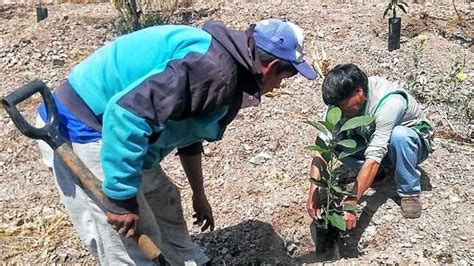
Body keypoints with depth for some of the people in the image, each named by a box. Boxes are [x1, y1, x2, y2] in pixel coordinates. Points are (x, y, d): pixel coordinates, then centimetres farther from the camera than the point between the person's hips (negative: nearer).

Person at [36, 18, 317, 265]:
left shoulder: (222, 59, 9)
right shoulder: (214, 70, -25)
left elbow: (186, 131, 23)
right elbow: (128, 113, -35)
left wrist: (199, 195, 33)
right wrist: (123, 199, -27)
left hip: (102, 122, 10)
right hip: (79, 129, -10)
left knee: (165, 200, 23)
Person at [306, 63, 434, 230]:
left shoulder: (389, 102, -37)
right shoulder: (341, 100, -22)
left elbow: (374, 156, -43)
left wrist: (350, 203, -47)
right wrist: (313, 192, -39)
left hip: (411, 142, -4)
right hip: (372, 140, 4)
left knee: (398, 135, -40)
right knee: (336, 139, -24)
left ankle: (409, 192, -18)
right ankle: (378, 172, -2)